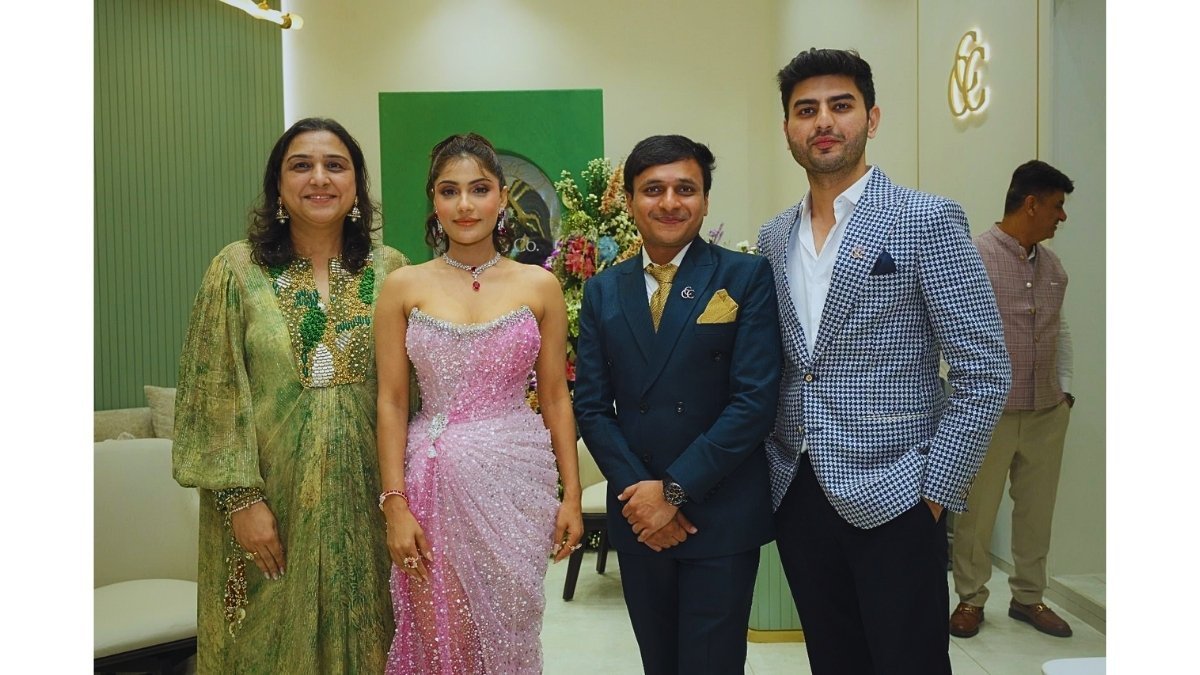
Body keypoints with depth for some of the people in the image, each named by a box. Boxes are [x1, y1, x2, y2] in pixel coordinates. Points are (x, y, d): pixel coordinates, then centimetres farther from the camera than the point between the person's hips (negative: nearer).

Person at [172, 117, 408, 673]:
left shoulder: (389, 270, 2)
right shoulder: (237, 269, -3)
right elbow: (214, 396, -4)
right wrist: (240, 498, -10)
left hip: (364, 499, 2)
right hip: (271, 500, -1)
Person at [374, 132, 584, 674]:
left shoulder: (539, 285, 2)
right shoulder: (403, 287, 1)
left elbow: (555, 398, 4)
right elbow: (391, 402, 0)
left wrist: (572, 494, 1)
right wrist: (395, 504, -6)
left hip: (516, 479, 0)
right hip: (435, 483, 0)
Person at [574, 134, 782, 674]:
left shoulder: (747, 278, -5)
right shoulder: (602, 291, 6)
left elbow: (755, 401, -12)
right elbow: (591, 405, 3)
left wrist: (674, 490, -14)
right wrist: (638, 490, -9)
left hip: (721, 518, -3)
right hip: (636, 516, 4)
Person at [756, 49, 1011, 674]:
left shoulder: (928, 220, -8)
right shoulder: (774, 237, 8)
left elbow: (983, 372, -10)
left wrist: (934, 491, -12)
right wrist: (773, 470, 7)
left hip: (891, 498, -5)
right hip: (797, 494, 5)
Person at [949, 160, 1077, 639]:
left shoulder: (1052, 264, 11)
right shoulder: (976, 256, -11)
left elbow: (1060, 330, 20)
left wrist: (1065, 389, 14)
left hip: (1047, 413, 6)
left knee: (1037, 510, 14)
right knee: (978, 511, 5)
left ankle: (1028, 596, 31)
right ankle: (971, 599, 22)